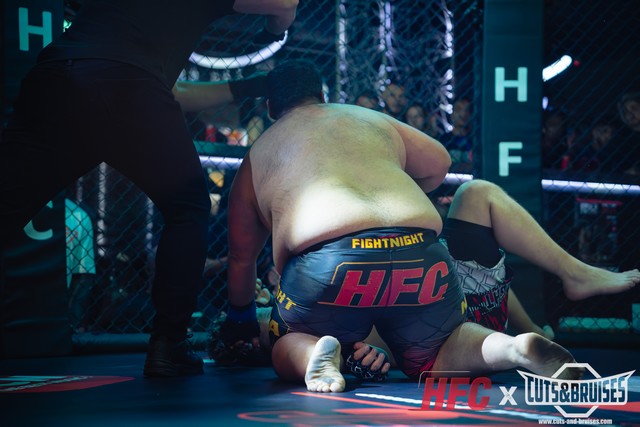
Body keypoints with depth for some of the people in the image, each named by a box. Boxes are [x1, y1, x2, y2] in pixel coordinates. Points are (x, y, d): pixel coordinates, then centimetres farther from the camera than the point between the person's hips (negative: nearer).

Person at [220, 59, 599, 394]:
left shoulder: (256, 156, 25)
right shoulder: (372, 119, 30)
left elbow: (242, 256, 31)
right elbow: (439, 164, 39)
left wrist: (240, 318, 46)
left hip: (330, 259, -2)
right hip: (420, 254, 3)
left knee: (290, 346, 25)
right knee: (434, 355, 26)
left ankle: (317, 355, -12)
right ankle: (514, 347, -5)